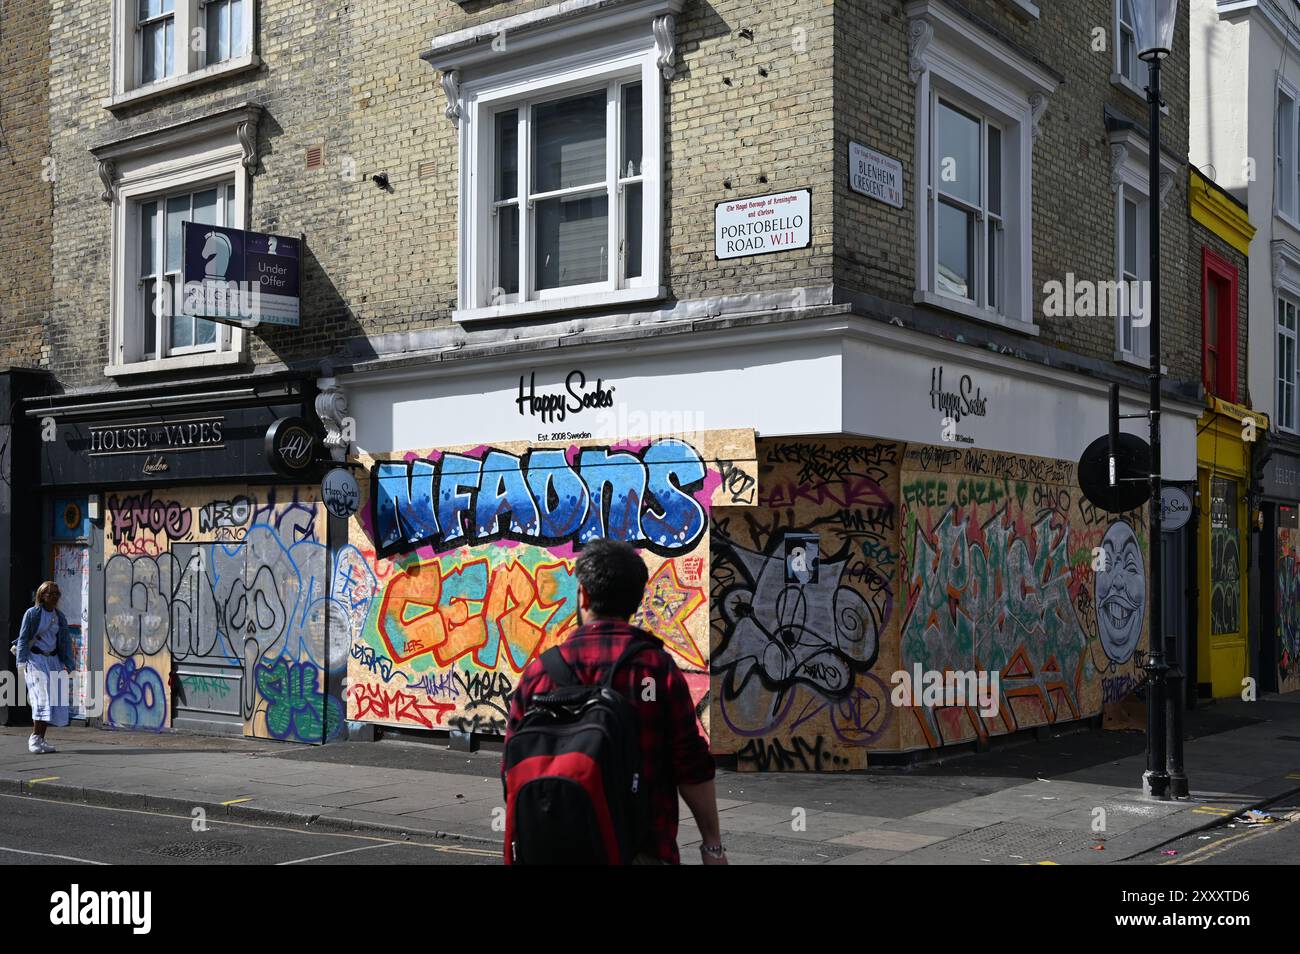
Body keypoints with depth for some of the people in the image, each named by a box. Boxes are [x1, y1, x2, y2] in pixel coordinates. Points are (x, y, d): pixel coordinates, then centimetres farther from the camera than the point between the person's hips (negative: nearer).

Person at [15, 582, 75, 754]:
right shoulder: (32, 614, -2)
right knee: (42, 696, -17)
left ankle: (41, 739, 5)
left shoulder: (60, 616, 10)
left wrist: (67, 664, 6)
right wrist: (22, 663, -11)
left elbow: (66, 641, 13)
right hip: (35, 659, -5)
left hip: (53, 660, 5)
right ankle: (34, 738, -13)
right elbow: (23, 639, -3)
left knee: (54, 700, -2)